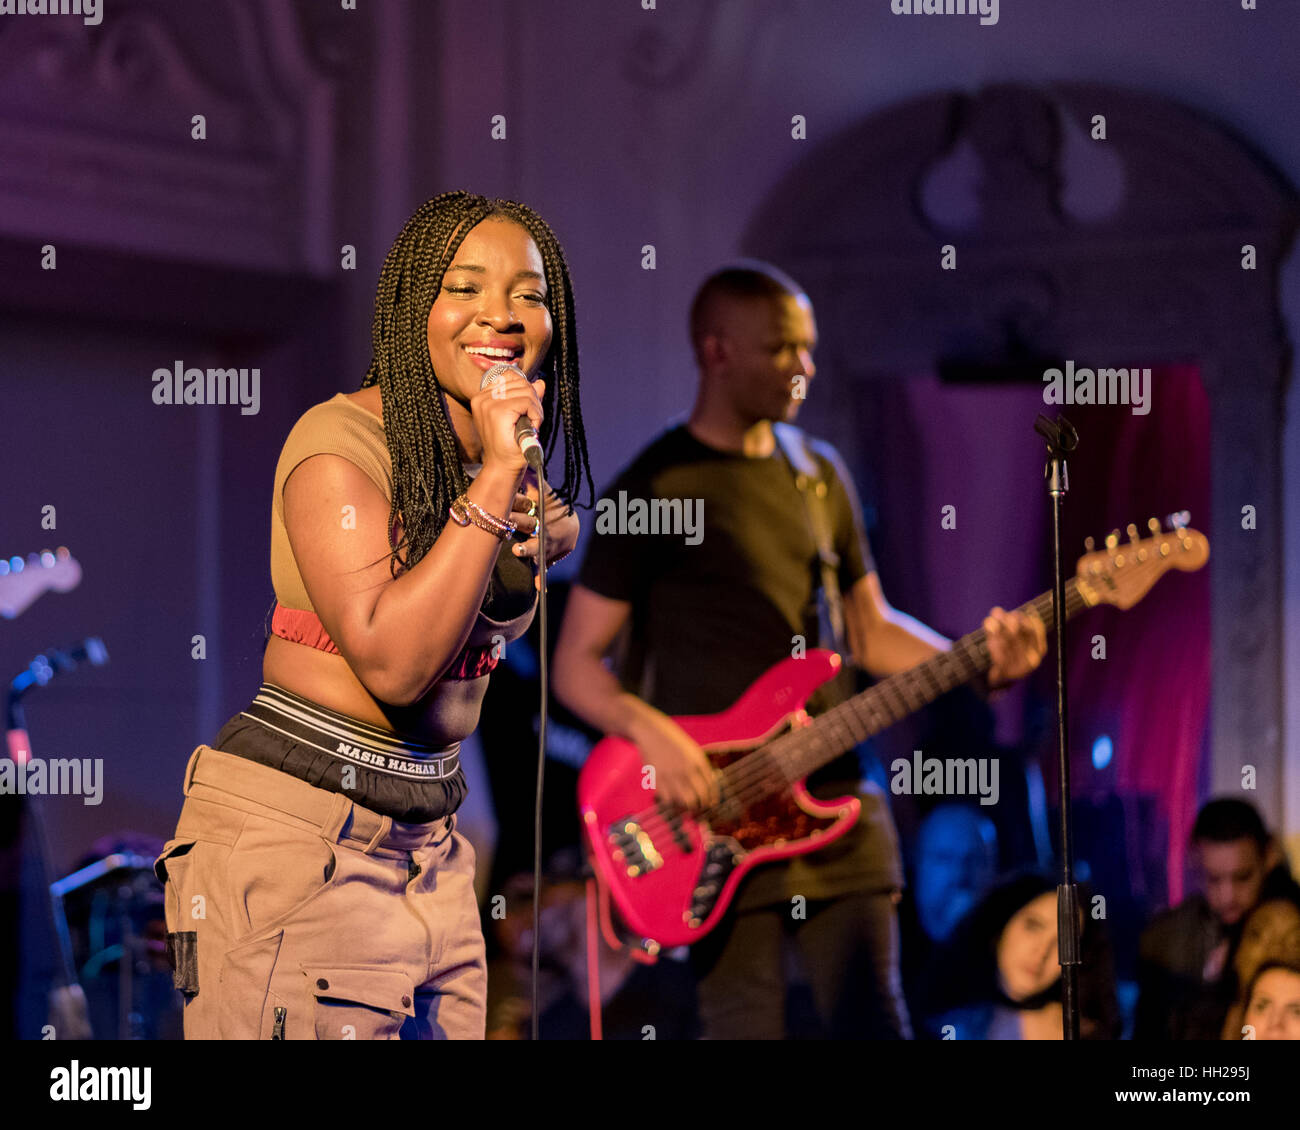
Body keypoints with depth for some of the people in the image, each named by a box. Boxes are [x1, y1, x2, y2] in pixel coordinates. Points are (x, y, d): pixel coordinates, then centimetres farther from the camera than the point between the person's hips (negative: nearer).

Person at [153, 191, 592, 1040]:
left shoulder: (521, 480, 11)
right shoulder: (339, 442, -12)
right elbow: (392, 661, -22)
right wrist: (494, 480, -21)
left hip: (429, 842, 8)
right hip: (296, 835, -8)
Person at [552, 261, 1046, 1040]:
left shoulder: (821, 477, 15)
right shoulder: (654, 487, -2)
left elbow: (870, 631, 19)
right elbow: (576, 663, -2)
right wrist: (648, 730, -20)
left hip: (834, 803, 5)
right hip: (715, 813, -5)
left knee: (874, 1023, 2)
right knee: (745, 1030, -5)